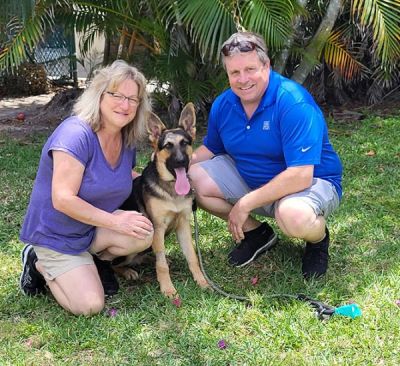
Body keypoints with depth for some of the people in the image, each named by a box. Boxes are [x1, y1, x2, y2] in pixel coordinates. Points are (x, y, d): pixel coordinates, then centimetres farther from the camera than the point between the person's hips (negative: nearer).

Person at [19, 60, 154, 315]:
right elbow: (63, 200, -30)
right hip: (56, 234, -6)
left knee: (144, 235, -21)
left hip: (95, 225, 6)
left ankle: (98, 259, 9)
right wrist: (115, 221, -30)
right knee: (90, 306, -15)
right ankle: (40, 263, 10)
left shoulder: (127, 140, -2)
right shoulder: (76, 134, -27)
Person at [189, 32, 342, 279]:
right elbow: (211, 149, 12)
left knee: (294, 216, -41)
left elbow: (300, 176, -33)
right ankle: (256, 232, 9)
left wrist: (245, 204, -27)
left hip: (312, 181, -7)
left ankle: (319, 239, 0)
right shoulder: (223, 105, -5)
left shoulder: (293, 103, -27)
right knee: (191, 179, -9)